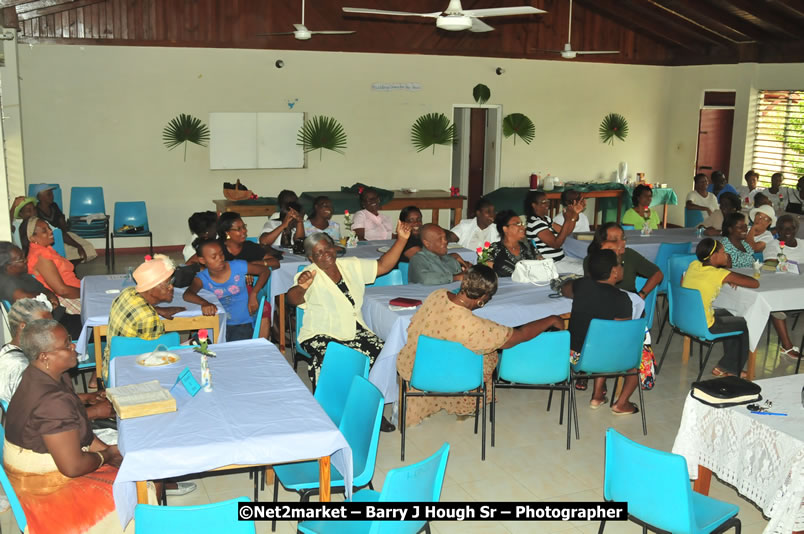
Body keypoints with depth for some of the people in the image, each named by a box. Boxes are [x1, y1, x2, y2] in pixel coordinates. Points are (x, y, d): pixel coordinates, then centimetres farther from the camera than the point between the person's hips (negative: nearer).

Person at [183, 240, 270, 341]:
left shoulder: (237, 266, -9)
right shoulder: (202, 278, -9)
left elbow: (265, 271, 1)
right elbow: (187, 295, -27)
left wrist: (253, 294, -9)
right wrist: (204, 303, -47)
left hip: (242, 324, -1)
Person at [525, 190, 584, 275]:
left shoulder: (545, 219, 14)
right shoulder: (536, 223, -18)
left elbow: (566, 232, 16)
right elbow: (556, 244, -24)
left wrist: (574, 214, 4)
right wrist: (567, 221, -25)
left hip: (560, 259, 10)